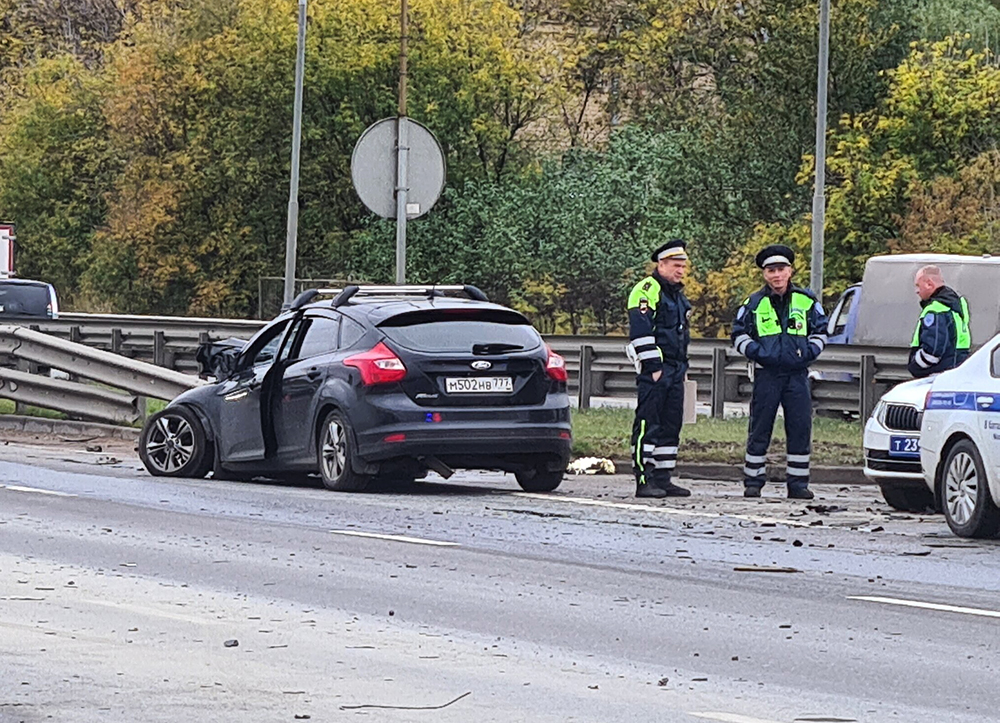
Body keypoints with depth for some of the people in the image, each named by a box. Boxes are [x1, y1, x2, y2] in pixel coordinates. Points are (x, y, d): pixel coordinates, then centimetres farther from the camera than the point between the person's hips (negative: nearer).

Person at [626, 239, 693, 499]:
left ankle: (663, 479, 13)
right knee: (648, 424, -9)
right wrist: (653, 367, -19)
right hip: (655, 369, -9)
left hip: (675, 370, 9)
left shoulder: (677, 294, 21)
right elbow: (641, 331, -16)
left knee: (671, 425, 9)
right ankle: (644, 480, -10)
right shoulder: (647, 290, -9)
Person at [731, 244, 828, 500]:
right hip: (766, 373, -1)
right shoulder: (754, 303, 6)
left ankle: (798, 483, 5)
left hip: (797, 373, 1)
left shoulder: (806, 301, 9)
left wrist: (810, 352, -1)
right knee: (759, 430, 0)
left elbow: (821, 331, 16)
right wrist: (755, 352, -5)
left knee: (800, 429, -1)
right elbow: (739, 334, 11)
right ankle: (753, 482, 7)